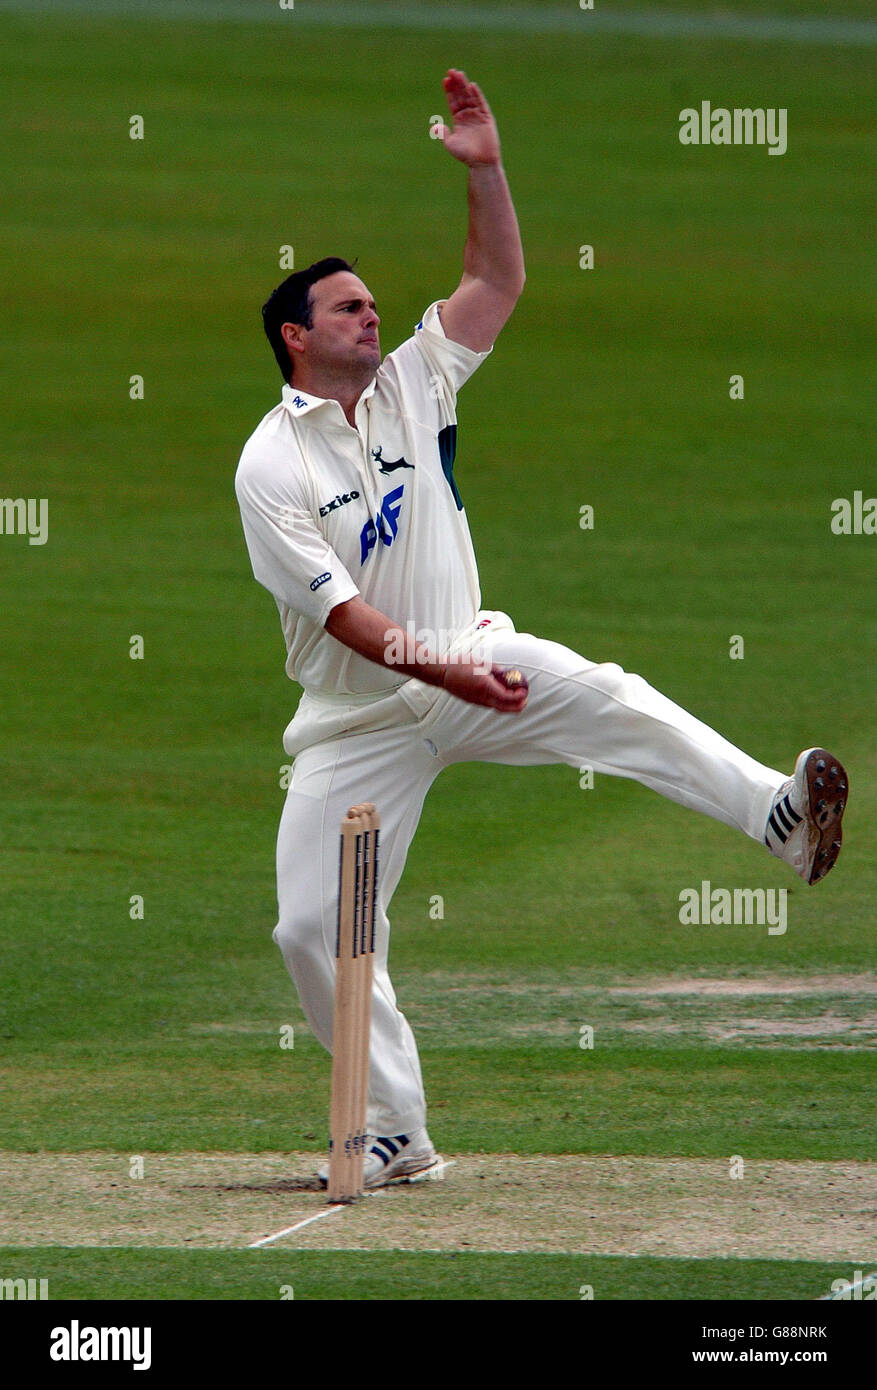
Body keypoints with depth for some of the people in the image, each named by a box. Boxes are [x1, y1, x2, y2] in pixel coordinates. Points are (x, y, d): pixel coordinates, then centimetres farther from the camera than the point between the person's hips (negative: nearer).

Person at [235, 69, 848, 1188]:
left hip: (467, 662, 2)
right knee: (314, 927, -6)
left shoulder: (412, 385, 6)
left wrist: (484, 168, -11)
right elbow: (337, 609, -19)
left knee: (600, 698, -28)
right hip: (357, 713, -2)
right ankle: (396, 1135, 6)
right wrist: (440, 671, -31)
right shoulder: (269, 465, -10)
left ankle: (779, 814, -48)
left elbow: (497, 283, 3)